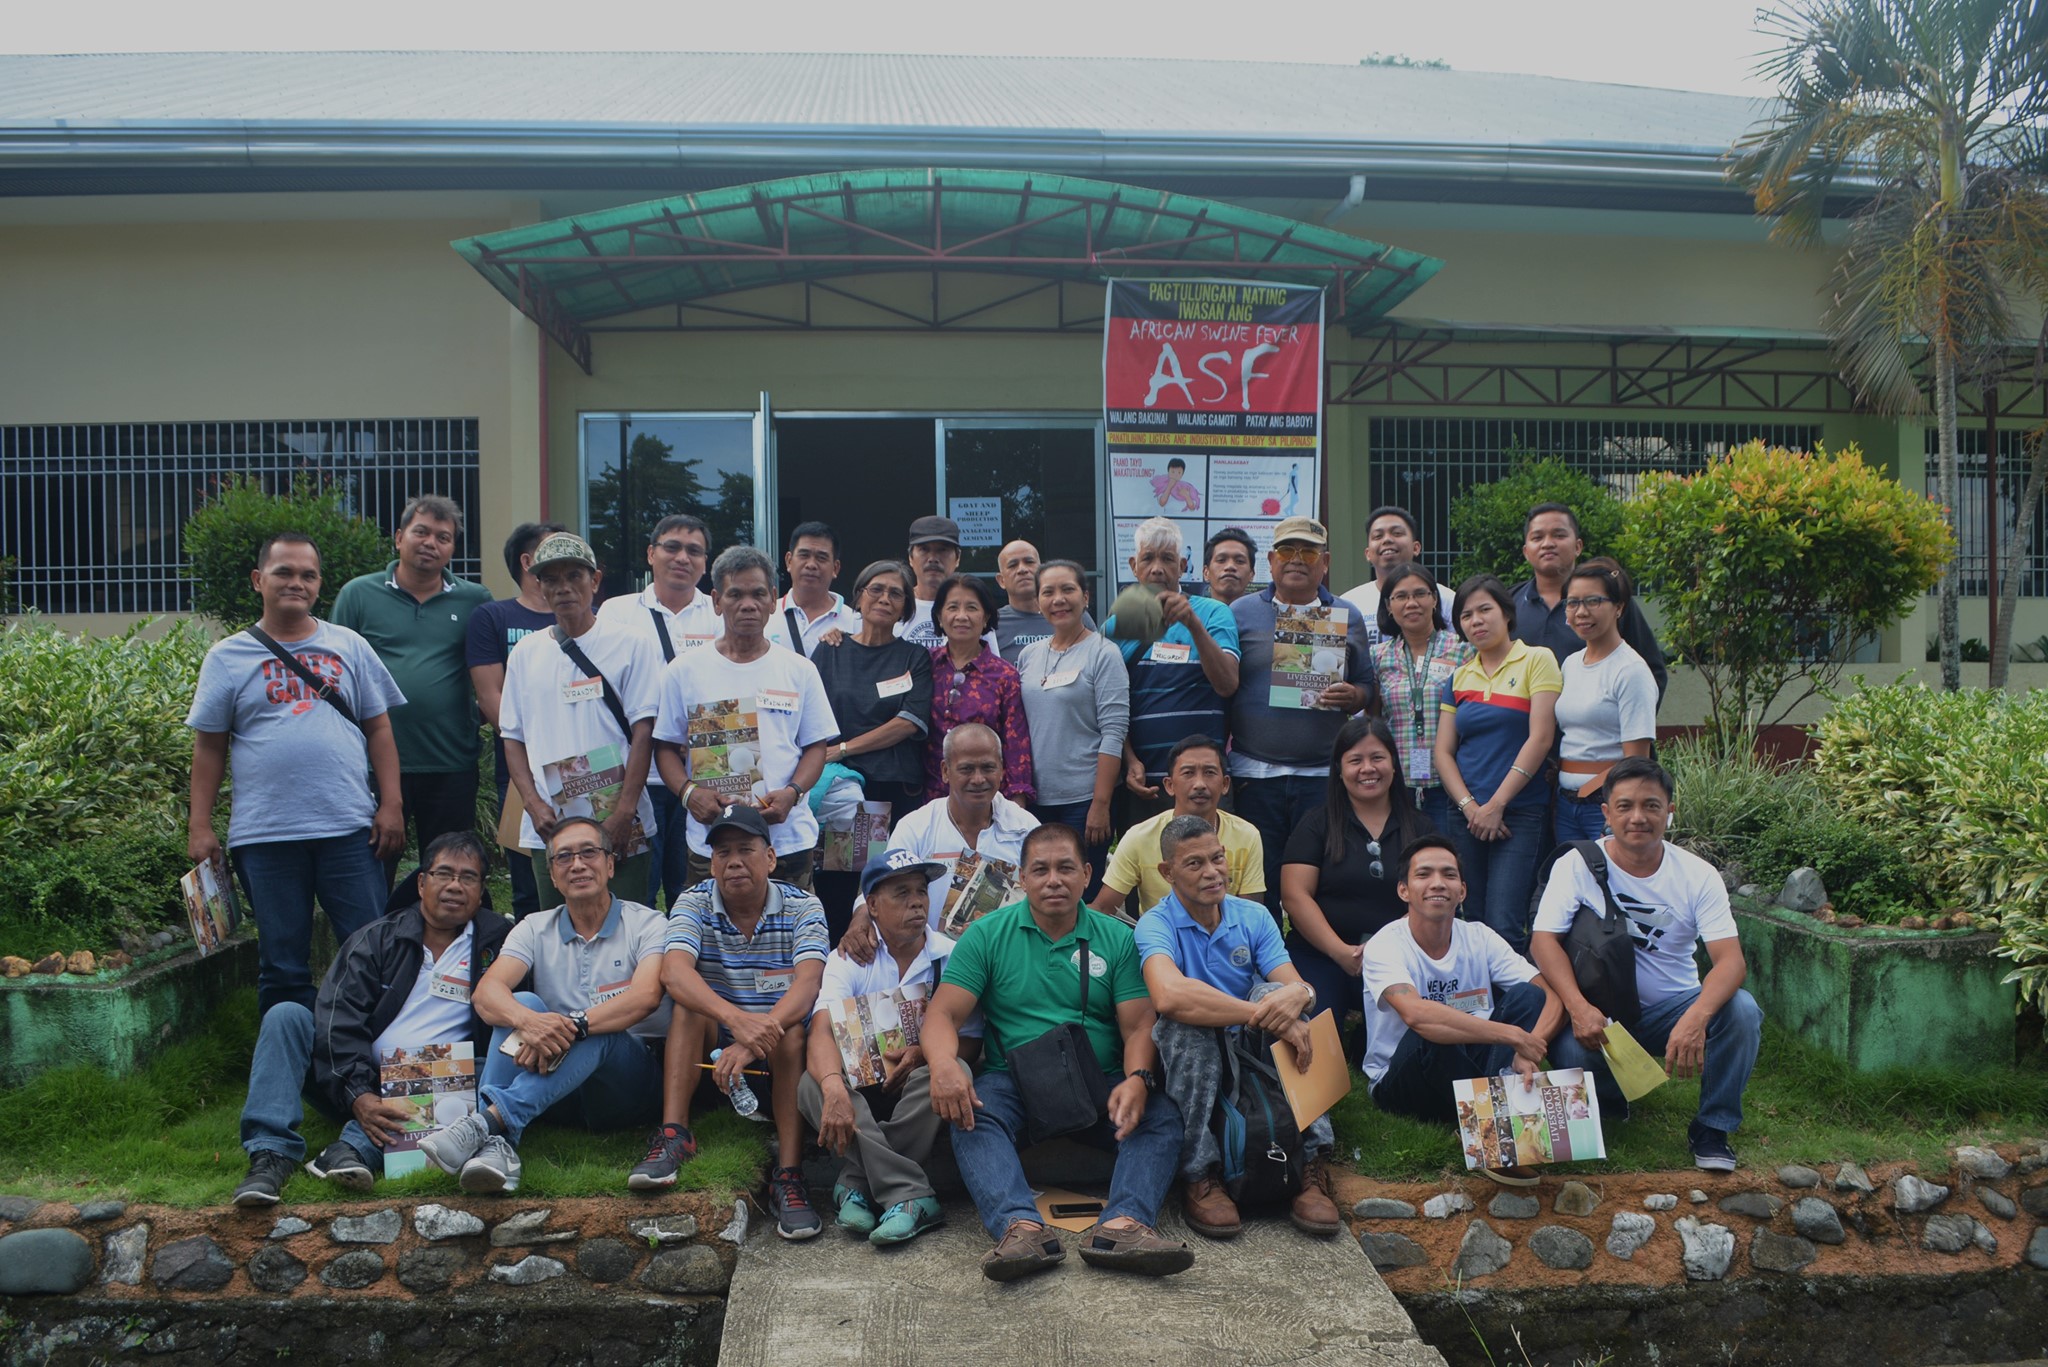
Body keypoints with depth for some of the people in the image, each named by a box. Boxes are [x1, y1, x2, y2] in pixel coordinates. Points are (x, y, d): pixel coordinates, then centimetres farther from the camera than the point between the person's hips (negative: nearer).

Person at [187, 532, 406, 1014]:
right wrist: (199, 826, 0)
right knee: (282, 965, 9)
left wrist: (390, 805, 0)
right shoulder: (227, 657, 7)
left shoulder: (349, 647, 9)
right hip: (264, 834, 0)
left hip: (350, 829, 0)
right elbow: (209, 747, 6)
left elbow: (378, 729, 8)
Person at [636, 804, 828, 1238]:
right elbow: (674, 972, -27)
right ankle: (673, 1135, -30)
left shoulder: (802, 907, -9)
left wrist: (754, 1041, -42)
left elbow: (807, 984, -25)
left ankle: (788, 1176, -33)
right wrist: (736, 1019, -46)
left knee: (789, 1031, -32)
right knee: (689, 1002, -25)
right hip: (713, 1042, 1)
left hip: (784, 1048, -1)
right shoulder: (694, 904, -6)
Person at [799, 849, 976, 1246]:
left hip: (918, 1093, 0)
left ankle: (859, 1183, -26)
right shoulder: (848, 959, 0)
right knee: (811, 1084, -29)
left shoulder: (952, 958, 0)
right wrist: (833, 1086, -38)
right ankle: (912, 1196, -37)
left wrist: (926, 1052, -24)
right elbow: (823, 1030, -17)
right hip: (861, 1087, 1)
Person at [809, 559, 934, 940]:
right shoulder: (828, 654, 13)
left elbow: (911, 722, -2)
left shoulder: (915, 658, 10)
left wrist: (843, 749, -7)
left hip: (898, 793, -1)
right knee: (833, 892, -2)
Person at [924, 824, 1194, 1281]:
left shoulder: (1117, 939, 8)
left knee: (1163, 1115, -26)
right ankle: (1021, 1226, -50)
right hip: (1014, 1084, -1)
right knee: (971, 1113, -32)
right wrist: (943, 1064, -26)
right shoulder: (988, 935, 6)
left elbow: (1138, 1026, 2)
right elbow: (944, 1013, -2)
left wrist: (1137, 1079, -21)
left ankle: (1123, 1224, -45)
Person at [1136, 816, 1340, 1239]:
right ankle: (1198, 1176, -28)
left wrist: (1298, 995, -36)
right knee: (1186, 1019, -34)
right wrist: (1264, 1015, -38)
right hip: (1188, 1061, -3)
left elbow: (1298, 988, -9)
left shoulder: (1253, 917, 4)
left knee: (1278, 992, -24)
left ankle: (1312, 1165, -28)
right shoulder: (1156, 924, -12)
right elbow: (1168, 996, -35)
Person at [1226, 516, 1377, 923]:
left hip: (1325, 774, 1)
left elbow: (1370, 690, 14)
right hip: (1255, 775, -1)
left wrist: (1353, 696, -10)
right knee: (1258, 891, 3)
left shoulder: (1347, 618, 11)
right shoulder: (1241, 612, 7)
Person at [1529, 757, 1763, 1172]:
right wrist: (1578, 1007, -34)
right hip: (1602, 1013, -1)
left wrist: (1697, 1017, -39)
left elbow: (1731, 959, -18)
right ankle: (1610, 1103, 7)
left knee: (1742, 1010, -27)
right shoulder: (1577, 865, -9)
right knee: (1571, 1050, -32)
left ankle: (1713, 1127, -6)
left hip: (1674, 1007, 1)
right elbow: (1544, 940, -16)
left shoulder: (1698, 875, -7)